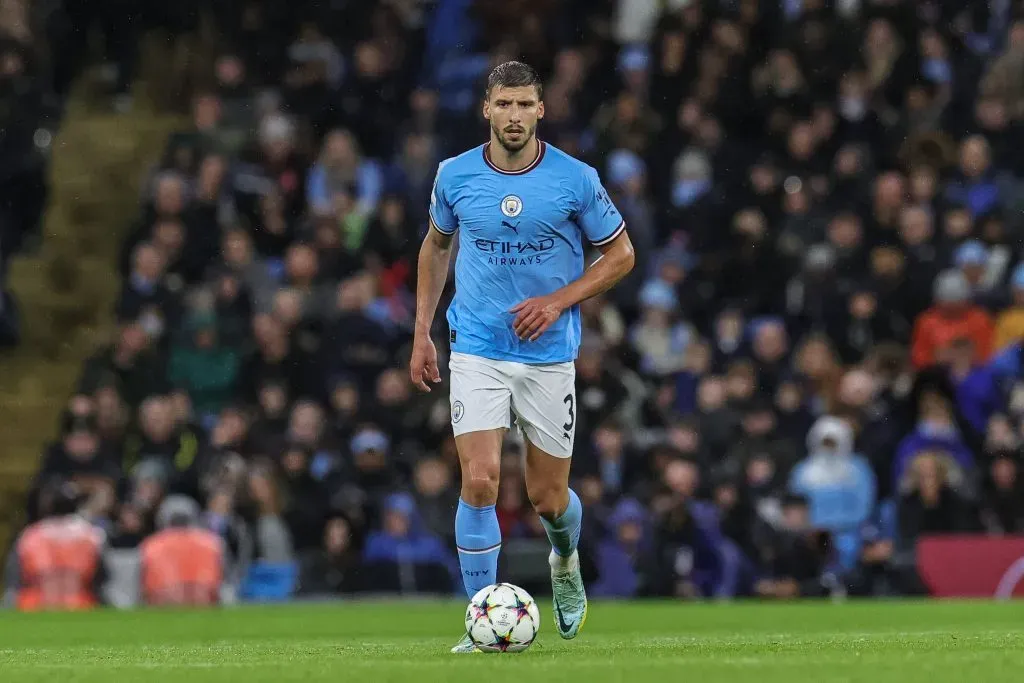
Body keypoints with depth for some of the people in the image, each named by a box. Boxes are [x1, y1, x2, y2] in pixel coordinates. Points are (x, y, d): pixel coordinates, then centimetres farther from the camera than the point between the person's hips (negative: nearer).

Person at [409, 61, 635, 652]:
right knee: (479, 481, -15)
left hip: (549, 354, 0)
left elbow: (621, 254, 3)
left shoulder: (576, 179, -7)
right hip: (477, 352, 0)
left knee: (549, 498, 7)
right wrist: (422, 332, 13)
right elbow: (437, 246, 17)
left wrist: (558, 300, -11)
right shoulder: (455, 176, -1)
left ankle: (565, 561, 43)